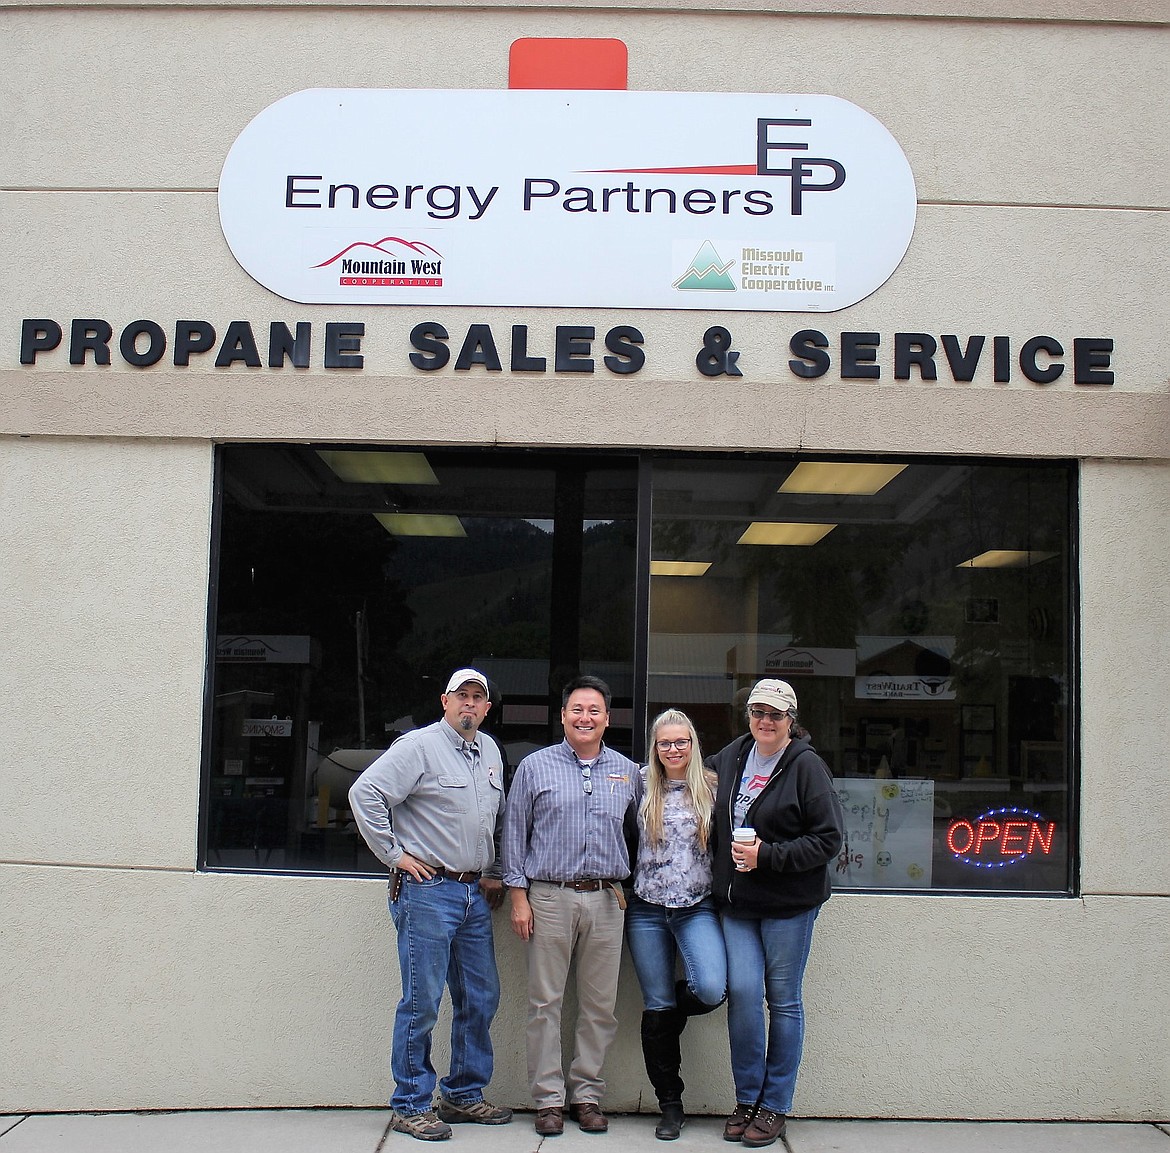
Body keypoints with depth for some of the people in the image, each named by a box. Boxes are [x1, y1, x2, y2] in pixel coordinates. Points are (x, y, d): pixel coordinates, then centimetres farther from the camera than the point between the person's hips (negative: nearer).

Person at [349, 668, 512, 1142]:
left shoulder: (490, 751, 15)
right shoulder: (419, 746, -7)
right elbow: (365, 792, -14)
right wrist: (394, 853, -13)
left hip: (475, 893, 7)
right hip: (428, 890, -7)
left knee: (481, 998, 11)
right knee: (422, 1002, -2)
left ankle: (464, 1095, 26)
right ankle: (411, 1105, 10)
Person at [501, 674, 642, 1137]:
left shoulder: (626, 771, 9)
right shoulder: (535, 767, 3)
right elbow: (514, 833, 4)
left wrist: (628, 886, 12)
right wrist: (518, 895, -2)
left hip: (605, 901, 2)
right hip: (549, 896, -2)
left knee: (599, 1006, 6)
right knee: (546, 1003, 1)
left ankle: (587, 1093, 19)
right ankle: (549, 1098, 12)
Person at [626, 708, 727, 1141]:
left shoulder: (710, 788, 2)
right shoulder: (641, 787, 4)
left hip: (697, 906, 0)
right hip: (647, 908, 1)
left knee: (712, 989, -20)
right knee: (656, 1006, 3)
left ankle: (673, 1017, 17)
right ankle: (670, 1105, 17)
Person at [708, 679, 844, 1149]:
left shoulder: (807, 766, -9)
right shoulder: (731, 757, 7)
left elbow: (828, 839, -11)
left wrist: (768, 856, -17)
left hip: (789, 903, -4)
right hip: (736, 901, 4)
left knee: (783, 1000, 5)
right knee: (742, 991, -4)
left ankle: (776, 1106, 18)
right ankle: (747, 1098, 13)